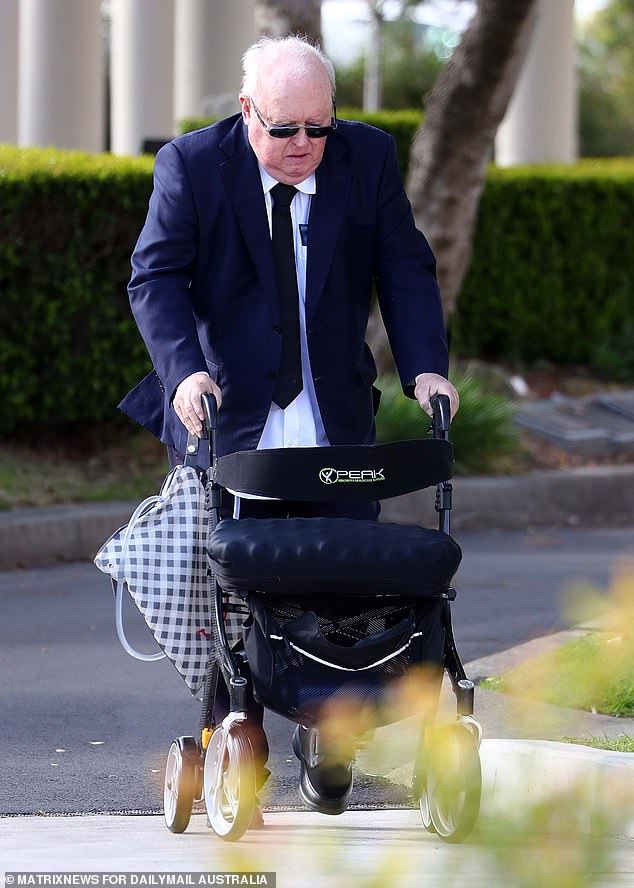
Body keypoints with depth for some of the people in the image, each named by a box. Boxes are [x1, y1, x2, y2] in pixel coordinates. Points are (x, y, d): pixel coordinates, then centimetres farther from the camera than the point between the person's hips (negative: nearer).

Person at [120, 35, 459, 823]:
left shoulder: (368, 157, 1)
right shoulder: (191, 165, -6)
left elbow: (404, 270, 4)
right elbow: (156, 276, -10)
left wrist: (425, 367, -10)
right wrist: (184, 369, -27)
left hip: (336, 430, 2)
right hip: (226, 417, -2)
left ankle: (326, 745, 11)